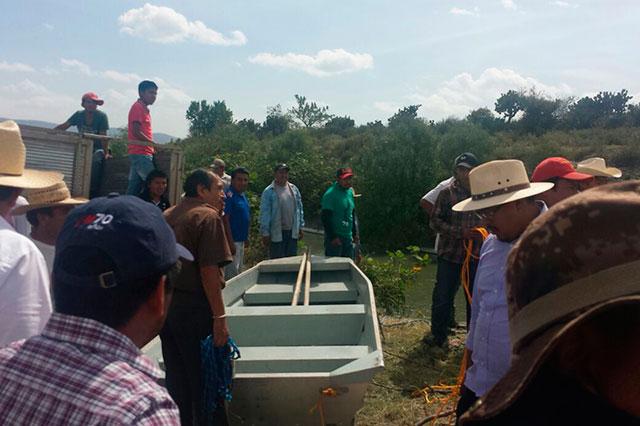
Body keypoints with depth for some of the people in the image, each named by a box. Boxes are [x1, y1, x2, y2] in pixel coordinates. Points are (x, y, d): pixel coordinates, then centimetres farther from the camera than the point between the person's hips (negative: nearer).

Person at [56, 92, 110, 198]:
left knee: (95, 161, -32)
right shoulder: (79, 115, 3)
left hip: (97, 148, -5)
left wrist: (106, 153, -18)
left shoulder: (102, 116, -10)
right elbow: (64, 126, 5)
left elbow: (103, 136, -14)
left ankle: (93, 194, -26)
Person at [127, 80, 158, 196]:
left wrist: (152, 146, 12)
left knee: (134, 187, 8)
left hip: (142, 153, 9)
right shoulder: (138, 107, -8)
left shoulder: (144, 108, 20)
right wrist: (154, 144, -17)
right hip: (140, 153, -9)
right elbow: (136, 131, -17)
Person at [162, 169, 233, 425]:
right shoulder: (208, 216, -12)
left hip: (166, 305, 8)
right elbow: (209, 271, -19)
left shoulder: (167, 216, 10)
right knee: (206, 381, 4)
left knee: (176, 378, 17)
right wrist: (220, 317, -17)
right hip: (195, 308, -7)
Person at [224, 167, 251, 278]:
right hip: (232, 241, -9)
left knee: (239, 271, 19)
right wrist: (229, 242, -23)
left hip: (241, 241, 9)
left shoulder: (243, 196, 11)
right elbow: (224, 220, -21)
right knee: (231, 274, -5)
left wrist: (246, 238, 20)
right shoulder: (229, 196, -17)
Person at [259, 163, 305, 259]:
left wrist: (300, 227, 10)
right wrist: (265, 233, -11)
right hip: (276, 233, -5)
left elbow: (299, 209, 13)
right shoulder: (268, 191, -7)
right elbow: (264, 214, -8)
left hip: (292, 232, 5)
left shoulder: (294, 189, 9)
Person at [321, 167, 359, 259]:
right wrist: (332, 237, -18)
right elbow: (326, 218, -16)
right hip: (335, 238, -7)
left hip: (348, 237, 7)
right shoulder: (330, 194, -14)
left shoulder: (350, 191, 9)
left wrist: (355, 233, 15)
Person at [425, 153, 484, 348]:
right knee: (443, 296, 4)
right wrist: (460, 232, -17)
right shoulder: (447, 193, -5)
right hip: (450, 255, -3)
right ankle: (438, 336, 21)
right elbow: (435, 221, -8)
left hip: (476, 256, 3)